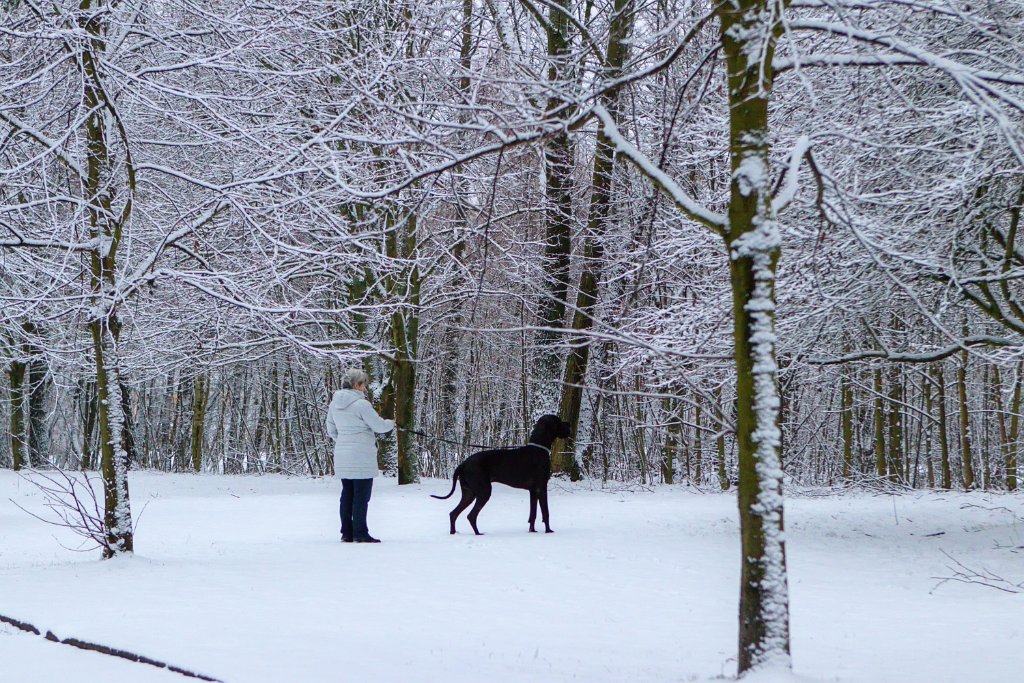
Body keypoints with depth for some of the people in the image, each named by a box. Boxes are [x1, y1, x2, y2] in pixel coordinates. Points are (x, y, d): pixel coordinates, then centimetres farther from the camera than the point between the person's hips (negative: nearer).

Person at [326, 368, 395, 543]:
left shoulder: (334, 403, 7)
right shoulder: (361, 404, -16)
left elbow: (331, 429, 16)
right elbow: (379, 426, -10)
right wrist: (391, 423, 10)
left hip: (342, 457, 7)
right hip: (361, 458, -7)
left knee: (347, 494, 13)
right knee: (361, 496, -1)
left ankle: (346, 533, 17)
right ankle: (360, 534, 1)